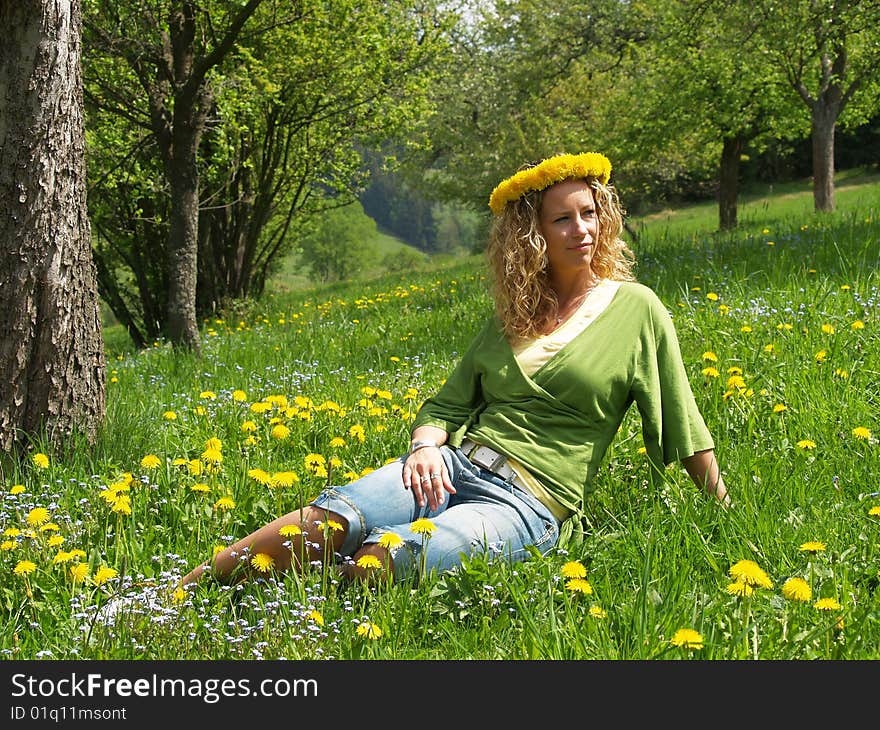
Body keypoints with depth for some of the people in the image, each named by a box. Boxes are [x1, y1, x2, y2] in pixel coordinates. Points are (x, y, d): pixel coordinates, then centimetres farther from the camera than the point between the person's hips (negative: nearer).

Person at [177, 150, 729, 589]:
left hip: (530, 505, -3)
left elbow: (683, 426, 8)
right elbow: (448, 404, 17)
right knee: (334, 518, -25)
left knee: (379, 559, -31)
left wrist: (725, 512, 6)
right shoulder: (511, 317, 19)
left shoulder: (637, 309, 6)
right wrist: (426, 443, -5)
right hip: (459, 463, 4)